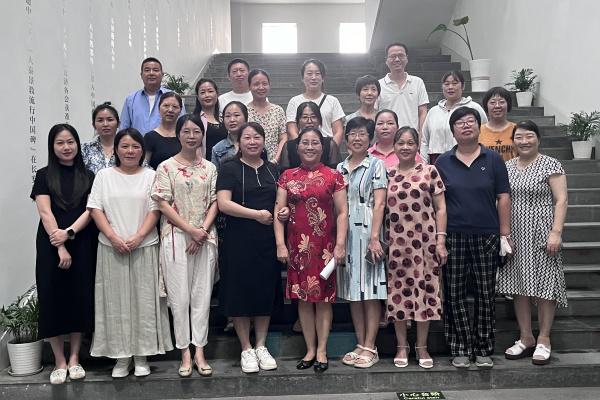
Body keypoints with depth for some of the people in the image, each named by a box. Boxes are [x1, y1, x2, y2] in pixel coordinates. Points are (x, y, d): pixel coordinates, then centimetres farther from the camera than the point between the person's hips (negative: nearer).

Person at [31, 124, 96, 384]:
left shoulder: (88, 176, 9)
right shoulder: (44, 176, 5)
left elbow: (90, 210, 0)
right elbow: (45, 213, -4)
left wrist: (69, 233, -16)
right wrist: (60, 247, -14)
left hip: (83, 245, 1)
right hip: (51, 246, -1)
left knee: (80, 298, 2)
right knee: (53, 298, 0)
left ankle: (74, 358, 15)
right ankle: (59, 361, 11)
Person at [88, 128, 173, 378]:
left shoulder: (150, 176, 6)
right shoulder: (104, 175, 7)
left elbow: (155, 210, -1)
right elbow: (95, 208, 1)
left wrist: (138, 237, -13)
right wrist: (114, 237, -11)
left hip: (144, 247, 0)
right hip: (112, 248, 1)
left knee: (143, 300, 2)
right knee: (115, 300, 3)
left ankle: (141, 355, 13)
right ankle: (120, 355, 14)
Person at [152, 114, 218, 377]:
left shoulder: (209, 168, 10)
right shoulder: (166, 167, 1)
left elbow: (214, 202, 6)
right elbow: (163, 203, -5)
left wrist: (203, 230, -9)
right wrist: (191, 229, -12)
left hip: (205, 237, 3)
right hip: (176, 237, -2)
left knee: (202, 295, 4)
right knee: (180, 296, 0)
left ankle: (199, 351, 12)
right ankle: (185, 353, 11)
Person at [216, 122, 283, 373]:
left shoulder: (272, 170, 13)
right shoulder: (229, 168, -1)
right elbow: (223, 203, -12)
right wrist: (256, 214, -19)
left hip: (268, 240, 4)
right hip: (239, 241, -4)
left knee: (266, 293, 8)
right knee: (241, 293, 2)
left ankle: (261, 346, 21)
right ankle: (246, 350, 15)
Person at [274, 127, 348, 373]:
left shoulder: (333, 176, 1)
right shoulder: (287, 177, 8)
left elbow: (342, 212, -2)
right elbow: (279, 211, 4)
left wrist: (340, 245, -9)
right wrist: (280, 244, -5)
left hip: (324, 245, -2)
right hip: (297, 245, 2)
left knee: (323, 297, 3)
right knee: (302, 298, 6)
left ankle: (322, 351, 13)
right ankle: (310, 349, 17)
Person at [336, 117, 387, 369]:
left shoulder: (376, 165, 0)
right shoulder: (340, 168, 14)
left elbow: (379, 204, -8)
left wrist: (375, 237, -16)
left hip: (367, 233, -5)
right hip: (346, 234, 5)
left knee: (371, 291, -2)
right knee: (352, 290, 8)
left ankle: (370, 348, 5)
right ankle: (360, 344, 18)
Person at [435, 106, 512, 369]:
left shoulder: (493, 160, 5)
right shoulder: (443, 162, 5)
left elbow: (503, 198, 4)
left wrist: (505, 234, -1)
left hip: (486, 236, 0)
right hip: (453, 237, 0)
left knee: (486, 294, 5)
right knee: (454, 294, 3)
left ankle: (484, 349, 18)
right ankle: (460, 349, 15)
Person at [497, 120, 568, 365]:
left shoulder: (550, 165, -2)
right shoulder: (507, 166, 11)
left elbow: (561, 200, -7)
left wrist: (556, 232, -15)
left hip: (540, 235, -4)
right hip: (515, 236, 5)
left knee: (543, 285, -1)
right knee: (518, 285, 6)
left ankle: (544, 340, 11)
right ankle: (526, 338, 17)